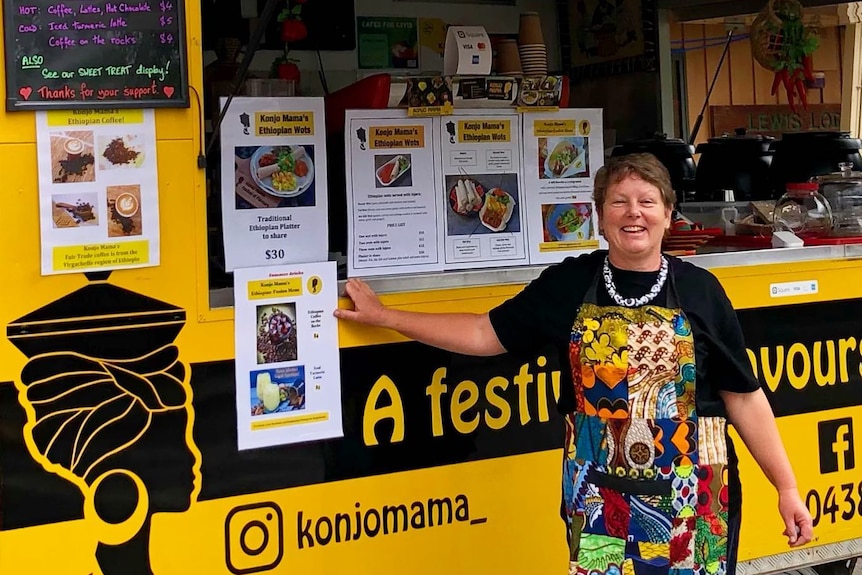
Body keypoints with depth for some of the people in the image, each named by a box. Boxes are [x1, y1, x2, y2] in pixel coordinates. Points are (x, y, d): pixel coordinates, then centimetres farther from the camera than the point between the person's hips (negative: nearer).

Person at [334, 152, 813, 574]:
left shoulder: (700, 291, -2)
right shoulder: (567, 284, 1)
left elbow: (744, 397, 0)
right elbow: (485, 334, 7)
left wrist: (787, 488, -2)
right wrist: (384, 316, 7)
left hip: (691, 495, -1)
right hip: (599, 494, 1)